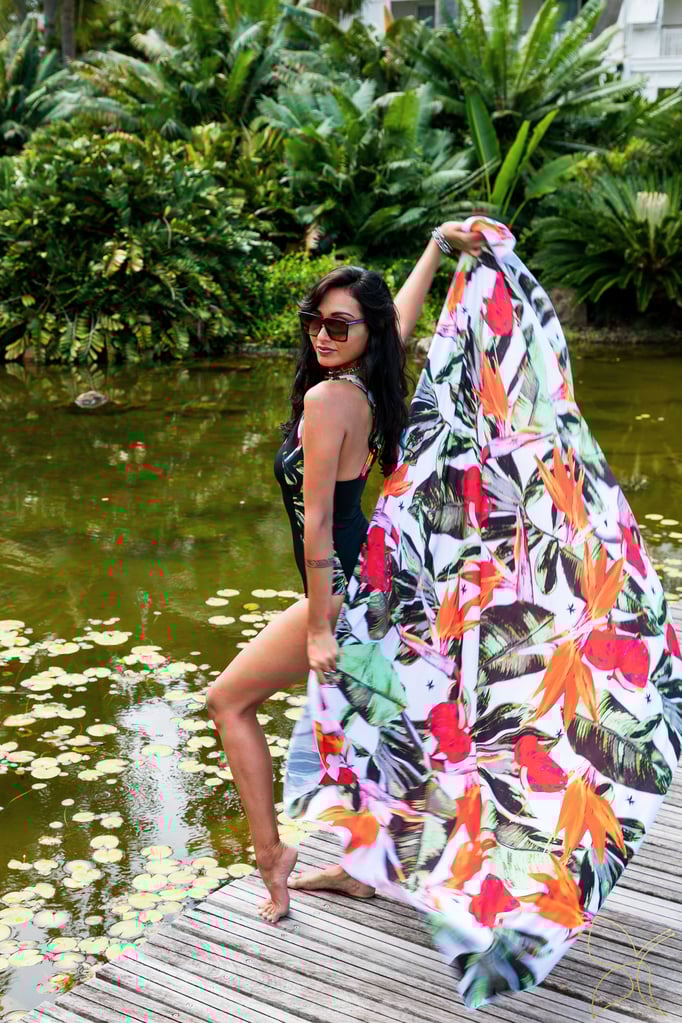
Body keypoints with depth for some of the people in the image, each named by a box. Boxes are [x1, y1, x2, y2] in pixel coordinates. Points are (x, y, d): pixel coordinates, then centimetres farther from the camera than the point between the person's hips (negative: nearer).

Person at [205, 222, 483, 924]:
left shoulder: (327, 397, -23)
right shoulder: (369, 385, 1)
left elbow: (318, 519, -22)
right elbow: (404, 314, 21)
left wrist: (318, 627, -19)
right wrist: (439, 243, 28)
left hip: (344, 587, -9)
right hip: (373, 575, 9)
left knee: (229, 700, 7)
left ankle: (270, 852, 10)